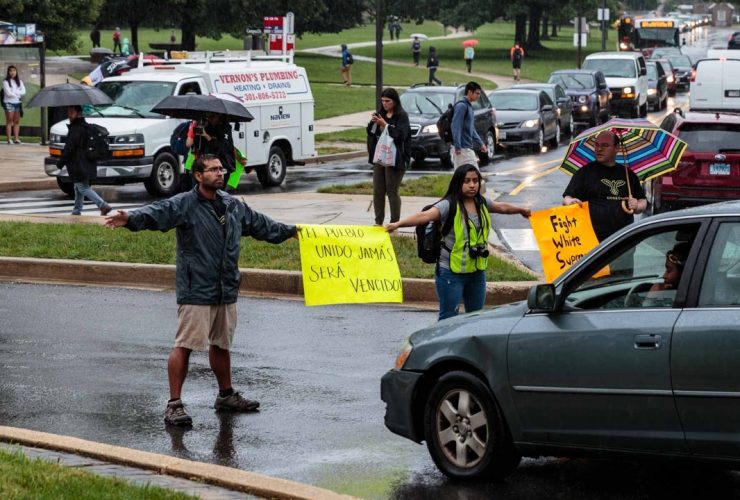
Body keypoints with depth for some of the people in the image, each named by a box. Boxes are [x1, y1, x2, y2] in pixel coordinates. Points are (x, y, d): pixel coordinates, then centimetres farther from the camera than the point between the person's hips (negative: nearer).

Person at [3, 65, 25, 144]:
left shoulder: (19, 82, 12)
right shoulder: (6, 82, -3)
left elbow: (23, 91, 0)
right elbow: (8, 93, -12)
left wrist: (14, 92, -11)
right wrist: (18, 94, -2)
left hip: (17, 103, 5)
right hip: (9, 103, -5)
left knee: (17, 121, 2)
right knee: (9, 121, -5)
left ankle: (16, 138, 3)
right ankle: (9, 139, -7)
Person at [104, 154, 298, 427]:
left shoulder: (233, 205, 12)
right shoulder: (183, 205, -10)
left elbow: (259, 223, 29)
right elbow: (156, 213, -27)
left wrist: (290, 230, 42)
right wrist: (130, 218, -47)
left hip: (226, 291, 7)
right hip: (196, 292, -7)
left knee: (221, 345, 20)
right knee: (184, 346, -7)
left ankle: (226, 395, 35)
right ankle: (174, 404, -4)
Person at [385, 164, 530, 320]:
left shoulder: (482, 203, 5)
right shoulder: (449, 205, -16)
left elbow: (502, 207, 27)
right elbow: (425, 215, -32)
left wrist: (521, 210, 44)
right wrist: (398, 224, -47)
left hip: (477, 271, 6)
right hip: (451, 272, -6)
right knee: (449, 319, -3)